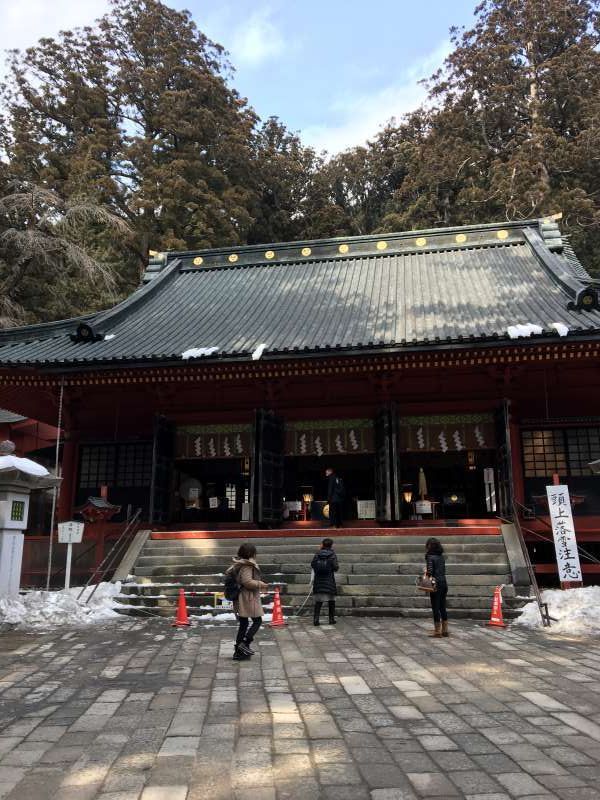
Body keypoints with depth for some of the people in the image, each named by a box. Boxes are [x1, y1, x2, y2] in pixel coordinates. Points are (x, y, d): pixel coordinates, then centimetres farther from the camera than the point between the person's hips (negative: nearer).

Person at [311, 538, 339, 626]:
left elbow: (312, 564, -3)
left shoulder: (317, 554, 1)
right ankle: (331, 619, 16)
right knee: (331, 600, 13)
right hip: (329, 581, -2)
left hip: (318, 580, 2)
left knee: (318, 601, 6)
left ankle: (316, 619, -3)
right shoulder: (332, 555, -6)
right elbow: (335, 567, -11)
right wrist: (337, 566, 12)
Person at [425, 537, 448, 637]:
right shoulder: (442, 556, 10)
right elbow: (443, 570, 13)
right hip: (444, 583, 7)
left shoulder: (430, 557, -11)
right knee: (443, 607, 14)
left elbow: (430, 571, -18)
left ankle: (437, 631, 5)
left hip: (436, 584, -7)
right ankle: (445, 630, 19)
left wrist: (427, 574, 2)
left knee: (435, 608, 1)